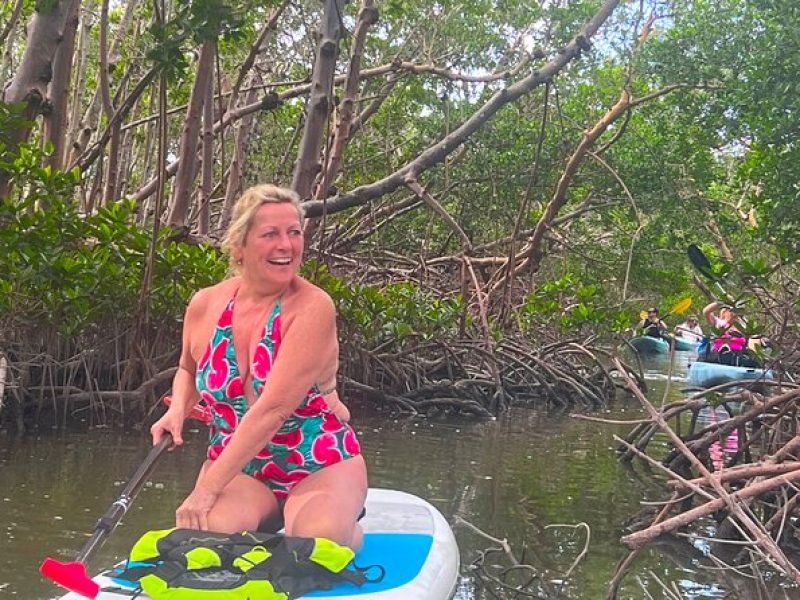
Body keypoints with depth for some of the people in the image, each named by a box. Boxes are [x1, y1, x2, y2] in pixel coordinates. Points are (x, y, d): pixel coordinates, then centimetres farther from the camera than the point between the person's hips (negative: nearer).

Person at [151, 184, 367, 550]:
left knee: (319, 539, -33)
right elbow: (188, 369, 22)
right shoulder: (204, 306, -2)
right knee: (210, 530, -29)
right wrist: (178, 409, -2)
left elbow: (273, 410, -27)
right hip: (237, 466, 3)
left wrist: (206, 489, -28)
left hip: (319, 465, -3)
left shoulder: (312, 307, -18)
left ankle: (349, 529, 4)